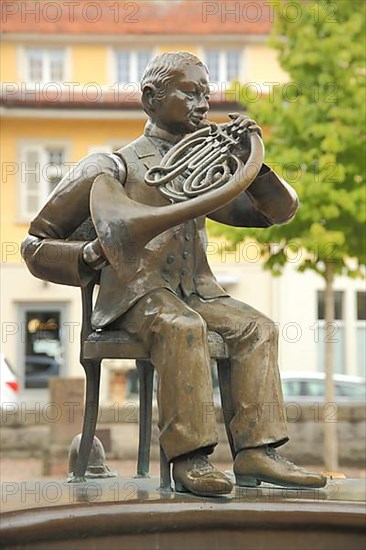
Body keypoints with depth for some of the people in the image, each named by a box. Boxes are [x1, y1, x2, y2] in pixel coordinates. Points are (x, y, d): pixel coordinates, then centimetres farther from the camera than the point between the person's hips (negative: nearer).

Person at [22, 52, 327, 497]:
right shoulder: (114, 167, 6)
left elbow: (277, 212, 19)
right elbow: (37, 245, 6)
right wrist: (89, 256, -16)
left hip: (197, 292, 6)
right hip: (134, 292, -5)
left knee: (257, 328, -19)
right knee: (183, 327, -35)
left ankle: (255, 451, -26)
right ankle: (189, 458, -38)